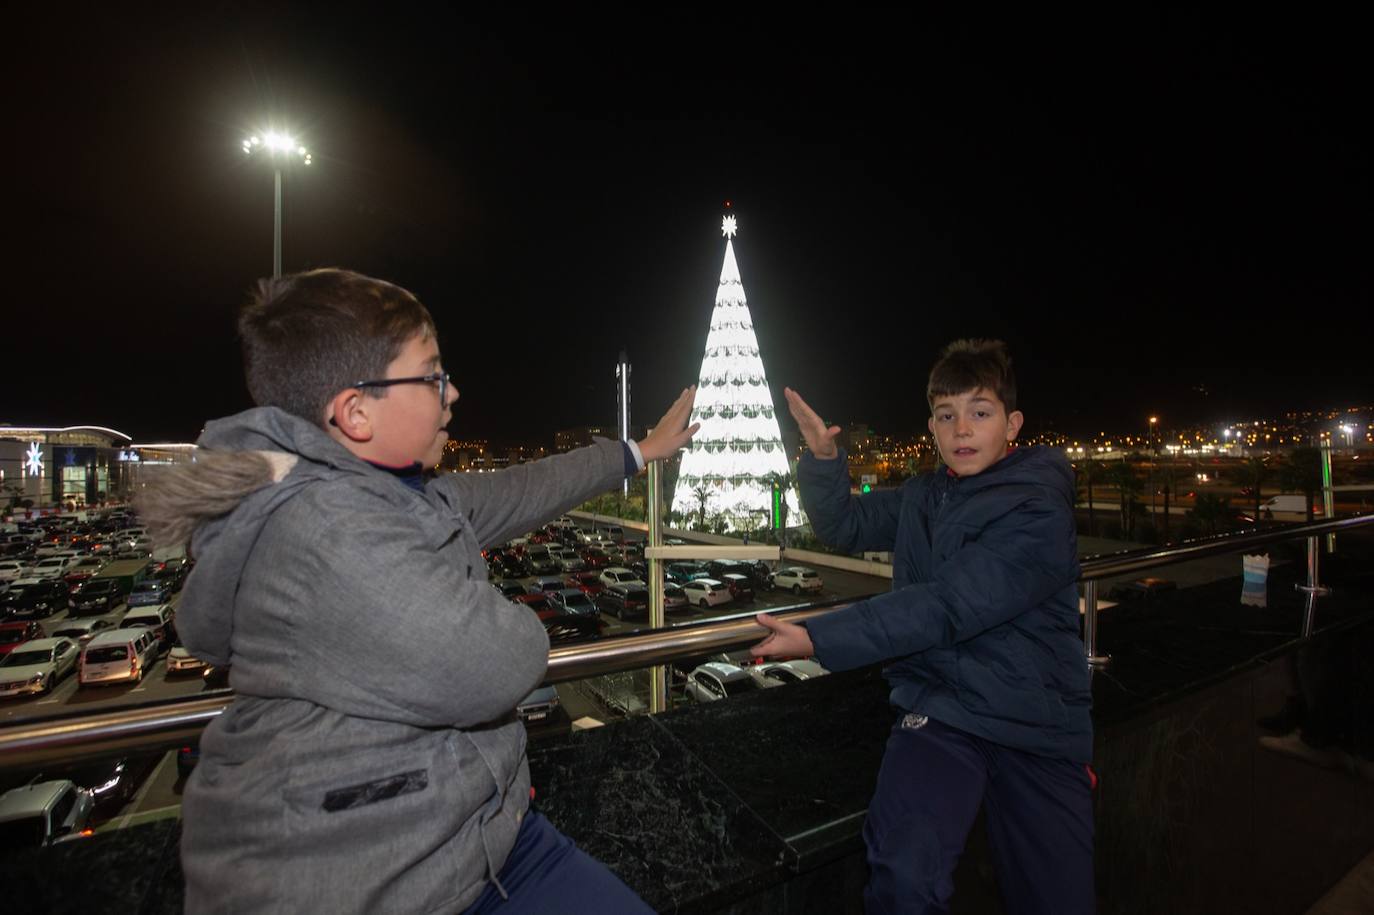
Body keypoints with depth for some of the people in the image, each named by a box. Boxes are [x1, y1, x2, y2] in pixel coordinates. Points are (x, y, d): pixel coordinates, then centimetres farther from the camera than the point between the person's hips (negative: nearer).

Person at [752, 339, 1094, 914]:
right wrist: (823, 457, -6)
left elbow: (943, 608, -24)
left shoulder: (1039, 512, -15)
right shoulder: (924, 498, 6)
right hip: (938, 704, 2)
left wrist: (817, 640, -25)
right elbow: (843, 527, 12)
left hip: (1034, 723, -2)